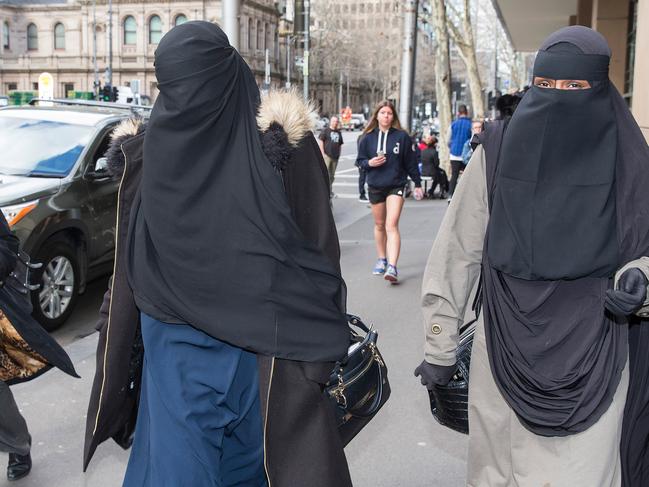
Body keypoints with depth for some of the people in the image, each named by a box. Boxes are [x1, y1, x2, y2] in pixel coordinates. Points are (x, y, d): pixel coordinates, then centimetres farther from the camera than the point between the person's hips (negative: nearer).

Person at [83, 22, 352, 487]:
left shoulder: (277, 143, -10)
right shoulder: (152, 146, 1)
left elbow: (315, 245, -9)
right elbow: (130, 256, 9)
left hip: (255, 343, -2)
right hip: (172, 344, 3)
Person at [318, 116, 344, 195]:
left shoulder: (339, 133, 17)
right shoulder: (325, 131, 0)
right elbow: (320, 141, -5)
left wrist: (338, 154, 14)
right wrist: (323, 153, -12)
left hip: (335, 156, 6)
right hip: (327, 155, -6)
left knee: (332, 175, 10)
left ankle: (329, 190, 19)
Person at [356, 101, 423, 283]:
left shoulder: (402, 136, -3)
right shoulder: (368, 137, 2)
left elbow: (411, 162, 3)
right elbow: (360, 160, 9)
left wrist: (417, 184, 8)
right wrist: (369, 162, -13)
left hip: (396, 186, -3)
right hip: (375, 186, 3)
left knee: (391, 225, -15)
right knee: (379, 225, 14)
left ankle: (392, 267, -22)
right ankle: (382, 260, 31)